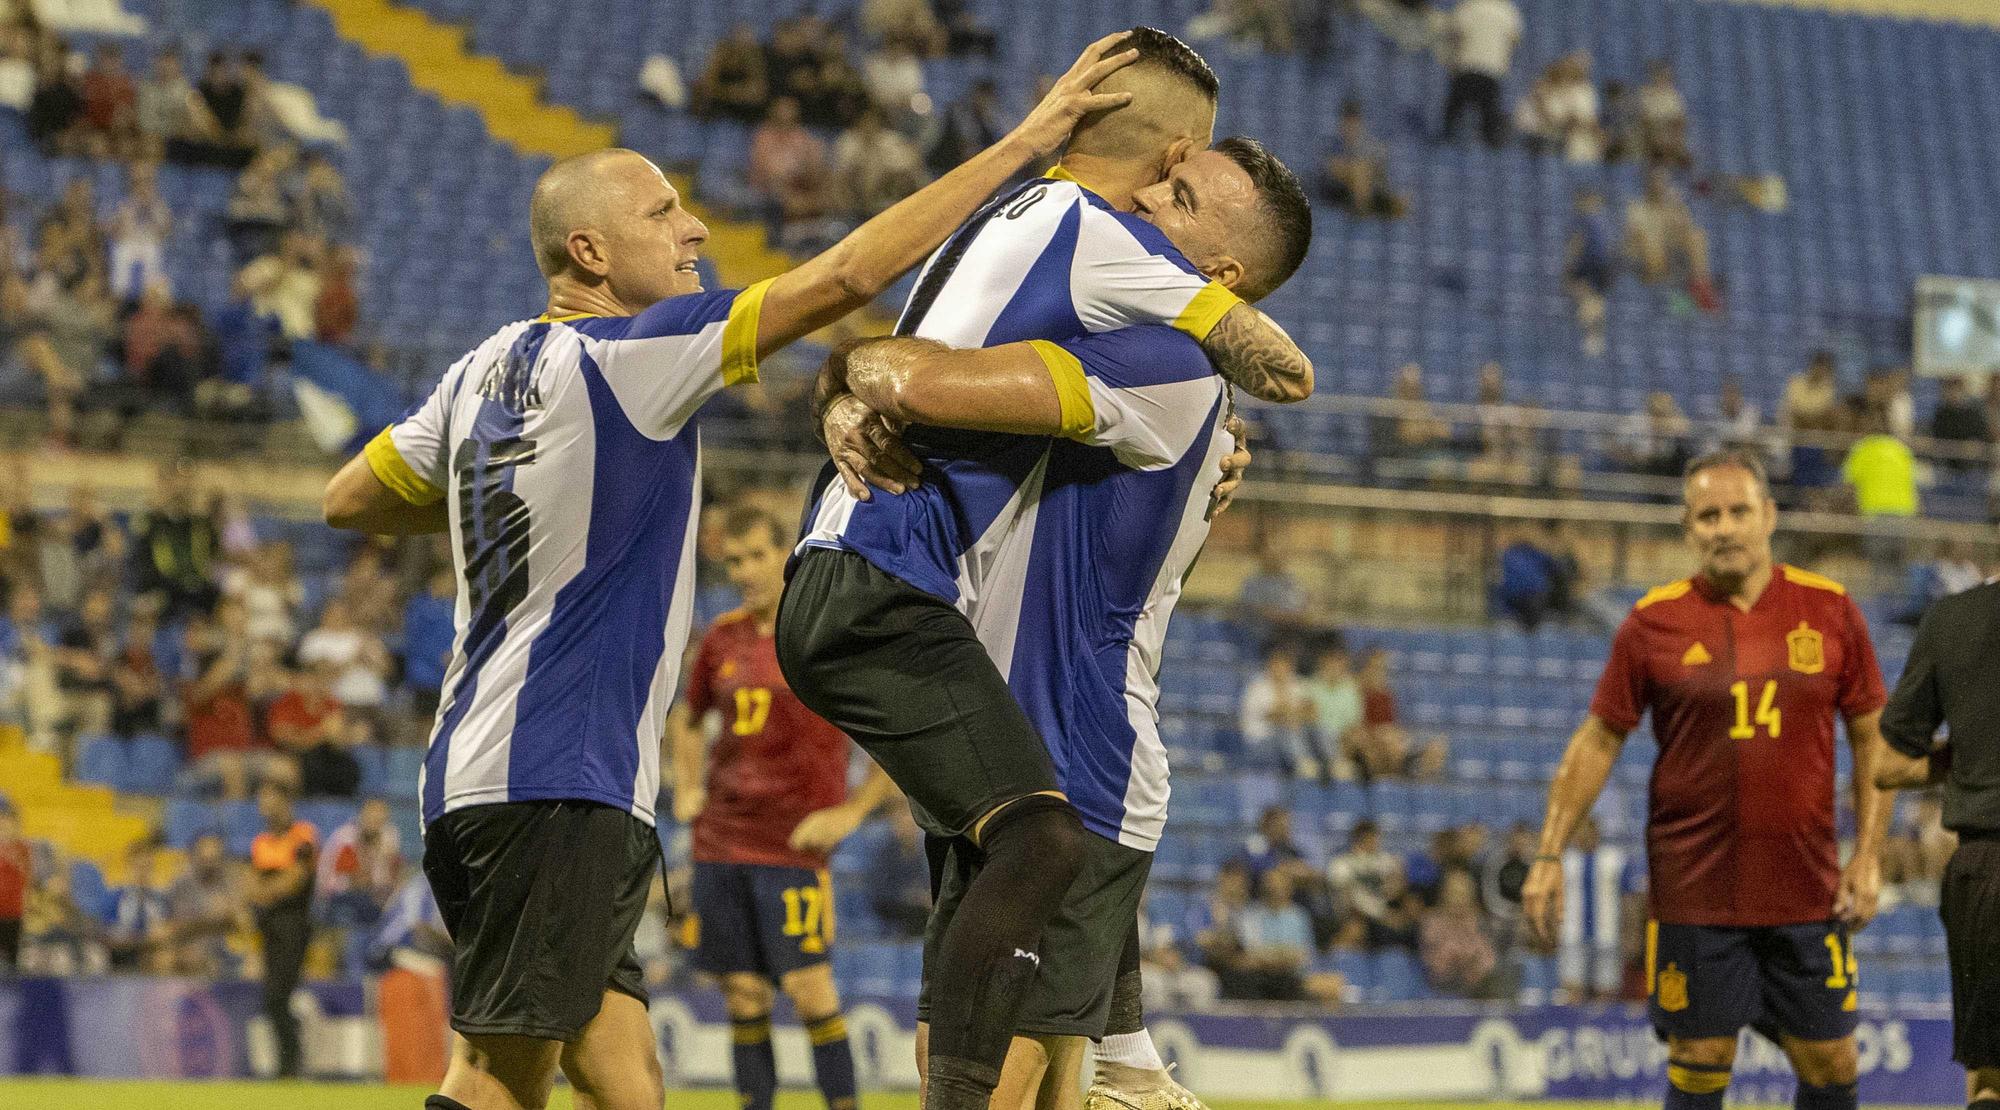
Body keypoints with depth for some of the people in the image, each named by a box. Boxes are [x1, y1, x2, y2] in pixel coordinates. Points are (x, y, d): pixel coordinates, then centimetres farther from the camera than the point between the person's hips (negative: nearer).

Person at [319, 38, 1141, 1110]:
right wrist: (1025, 142, -12)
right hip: (552, 785, -9)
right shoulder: (624, 356, -11)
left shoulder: (487, 367, 13)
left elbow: (349, 499, 24)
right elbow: (846, 275, -16)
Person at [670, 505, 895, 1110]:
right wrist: (686, 788, 15)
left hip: (793, 845, -5)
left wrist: (852, 812, -10)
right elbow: (687, 716, 31)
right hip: (719, 840, 5)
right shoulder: (724, 637, 11)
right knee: (743, 994, 4)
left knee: (809, 988, -12)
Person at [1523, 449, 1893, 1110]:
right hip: (1694, 891, -1)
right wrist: (1549, 856, -1)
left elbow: (1873, 736, 8)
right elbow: (1598, 741, 4)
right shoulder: (1654, 621, -1)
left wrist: (1868, 859, 1)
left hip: (1807, 891, 1)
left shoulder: (1829, 610, 2)